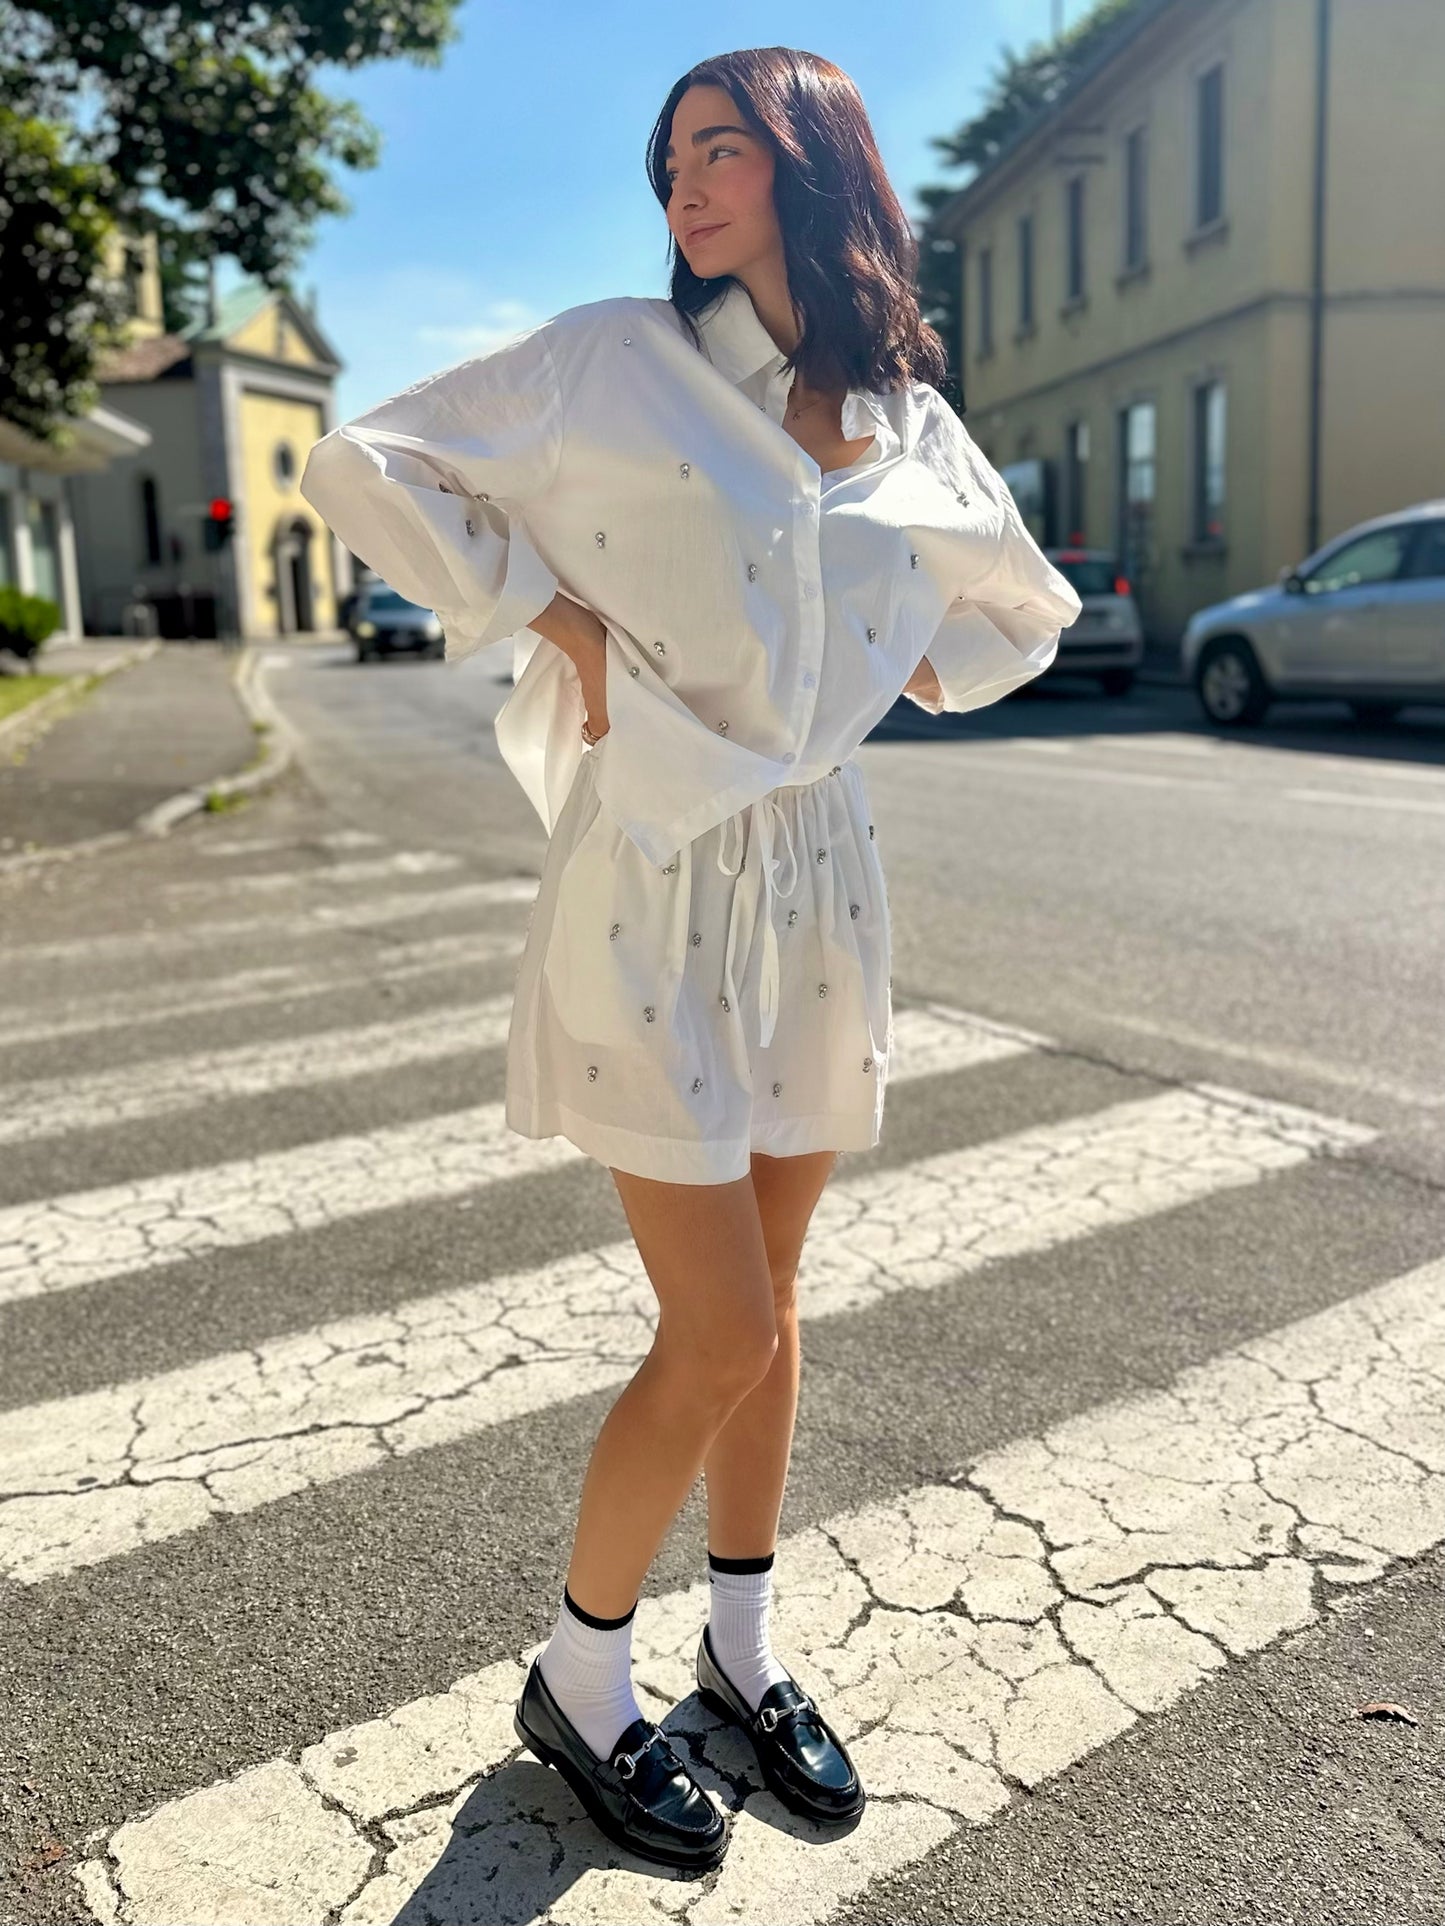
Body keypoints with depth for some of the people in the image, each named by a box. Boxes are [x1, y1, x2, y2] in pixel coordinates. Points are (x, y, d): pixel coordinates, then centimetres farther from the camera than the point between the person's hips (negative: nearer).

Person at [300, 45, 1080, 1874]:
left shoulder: (912, 420, 9)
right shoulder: (610, 357, -4)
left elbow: (1022, 614, 24)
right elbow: (362, 465, -2)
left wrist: (897, 662, 8)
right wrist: (550, 614, -9)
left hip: (819, 873, 5)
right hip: (658, 873, -5)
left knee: (760, 1310, 14)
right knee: (721, 1340, -5)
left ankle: (745, 1648, 35)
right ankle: (577, 1683, 20)